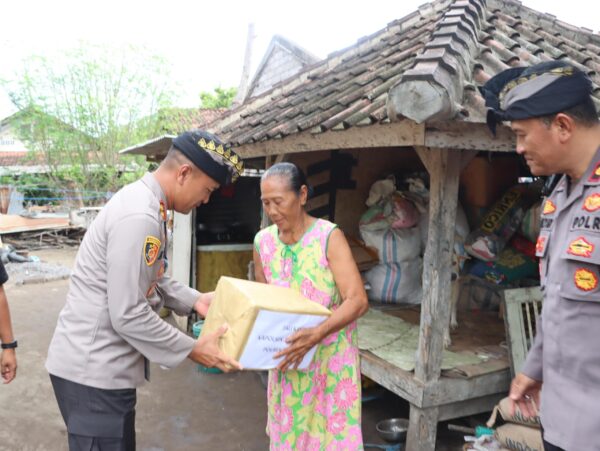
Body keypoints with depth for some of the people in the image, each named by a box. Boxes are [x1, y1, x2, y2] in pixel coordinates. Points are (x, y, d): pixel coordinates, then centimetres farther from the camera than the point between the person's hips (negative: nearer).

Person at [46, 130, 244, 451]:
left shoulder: (144, 203, 7)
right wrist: (192, 349, -16)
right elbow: (128, 315, -26)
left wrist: (194, 300, 6)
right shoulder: (139, 217, -26)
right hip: (93, 370, -10)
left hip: (103, 364, 10)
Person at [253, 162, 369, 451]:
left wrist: (316, 335, -32)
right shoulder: (263, 241, -1)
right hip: (286, 357, 4)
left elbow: (358, 301, -20)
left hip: (330, 357, -4)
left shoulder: (329, 237, -16)